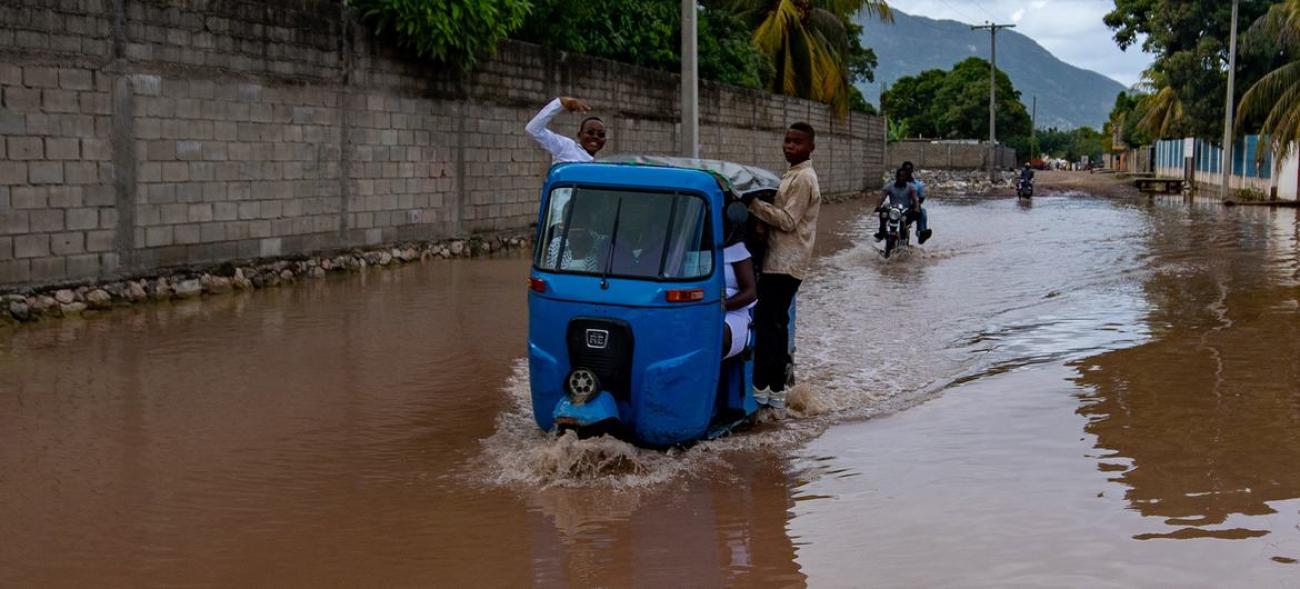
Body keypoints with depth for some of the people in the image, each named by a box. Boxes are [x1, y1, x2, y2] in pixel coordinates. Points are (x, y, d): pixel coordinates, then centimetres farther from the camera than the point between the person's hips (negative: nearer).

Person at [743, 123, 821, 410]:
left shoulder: (802, 178, -13)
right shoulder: (794, 175, 18)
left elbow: (787, 220, -18)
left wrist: (753, 204, -16)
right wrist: (758, 206, 11)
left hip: (785, 263, -10)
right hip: (782, 261, 10)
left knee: (767, 321, -10)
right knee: (777, 323, 11)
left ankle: (760, 387, -7)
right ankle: (776, 391, 15)